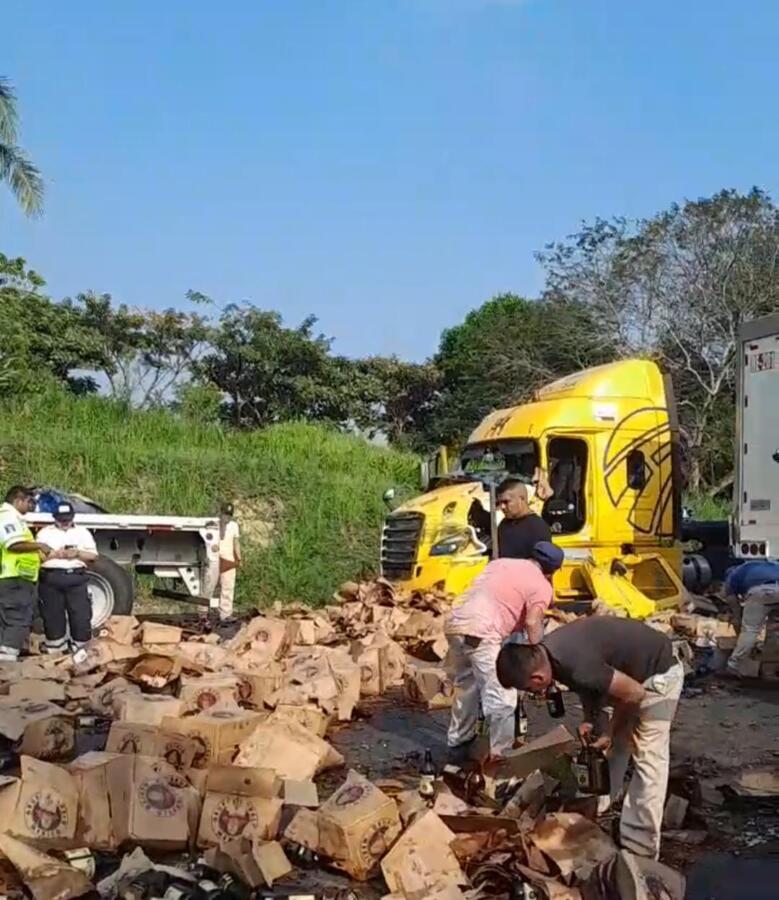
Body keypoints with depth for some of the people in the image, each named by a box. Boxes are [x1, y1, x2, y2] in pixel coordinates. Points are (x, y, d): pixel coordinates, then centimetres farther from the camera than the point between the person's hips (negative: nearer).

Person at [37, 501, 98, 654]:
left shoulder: (83, 532, 14)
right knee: (53, 617, 2)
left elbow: (93, 555, 9)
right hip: (51, 579, 0)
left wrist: (77, 553, -9)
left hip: (76, 578, 0)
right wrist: (54, 554, -12)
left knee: (81, 615, -5)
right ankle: (55, 651, 11)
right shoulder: (45, 533, 11)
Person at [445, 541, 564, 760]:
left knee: (465, 685, 27)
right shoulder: (541, 586, 4)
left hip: (454, 623, 8)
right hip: (481, 633, -8)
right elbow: (532, 623, -9)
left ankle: (458, 739, 39)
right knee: (501, 698, 0)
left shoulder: (500, 563, 23)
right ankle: (501, 754, 5)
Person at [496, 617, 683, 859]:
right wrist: (590, 719, -4)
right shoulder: (544, 653, -9)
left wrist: (610, 733, -10)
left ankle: (639, 852, -5)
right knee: (610, 750, 15)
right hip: (628, 671, 9)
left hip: (658, 674, -9)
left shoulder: (578, 667, -36)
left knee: (648, 761, -8)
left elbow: (634, 693, -24)